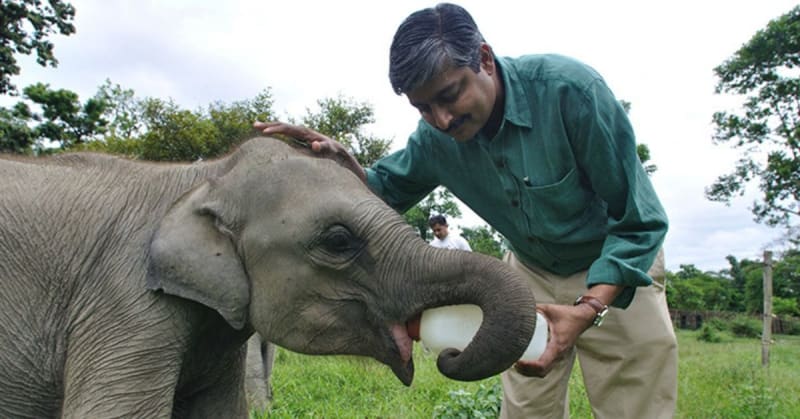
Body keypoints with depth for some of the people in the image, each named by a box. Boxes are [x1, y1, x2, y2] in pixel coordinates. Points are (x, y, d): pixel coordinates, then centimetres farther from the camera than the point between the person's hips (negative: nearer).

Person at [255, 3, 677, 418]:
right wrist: (341, 161, -19)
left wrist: (588, 310, -37)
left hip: (616, 272, -3)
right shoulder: (434, 137, -14)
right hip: (531, 274, 4)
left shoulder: (568, 87, -29)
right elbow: (387, 189, 4)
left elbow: (640, 220, -24)